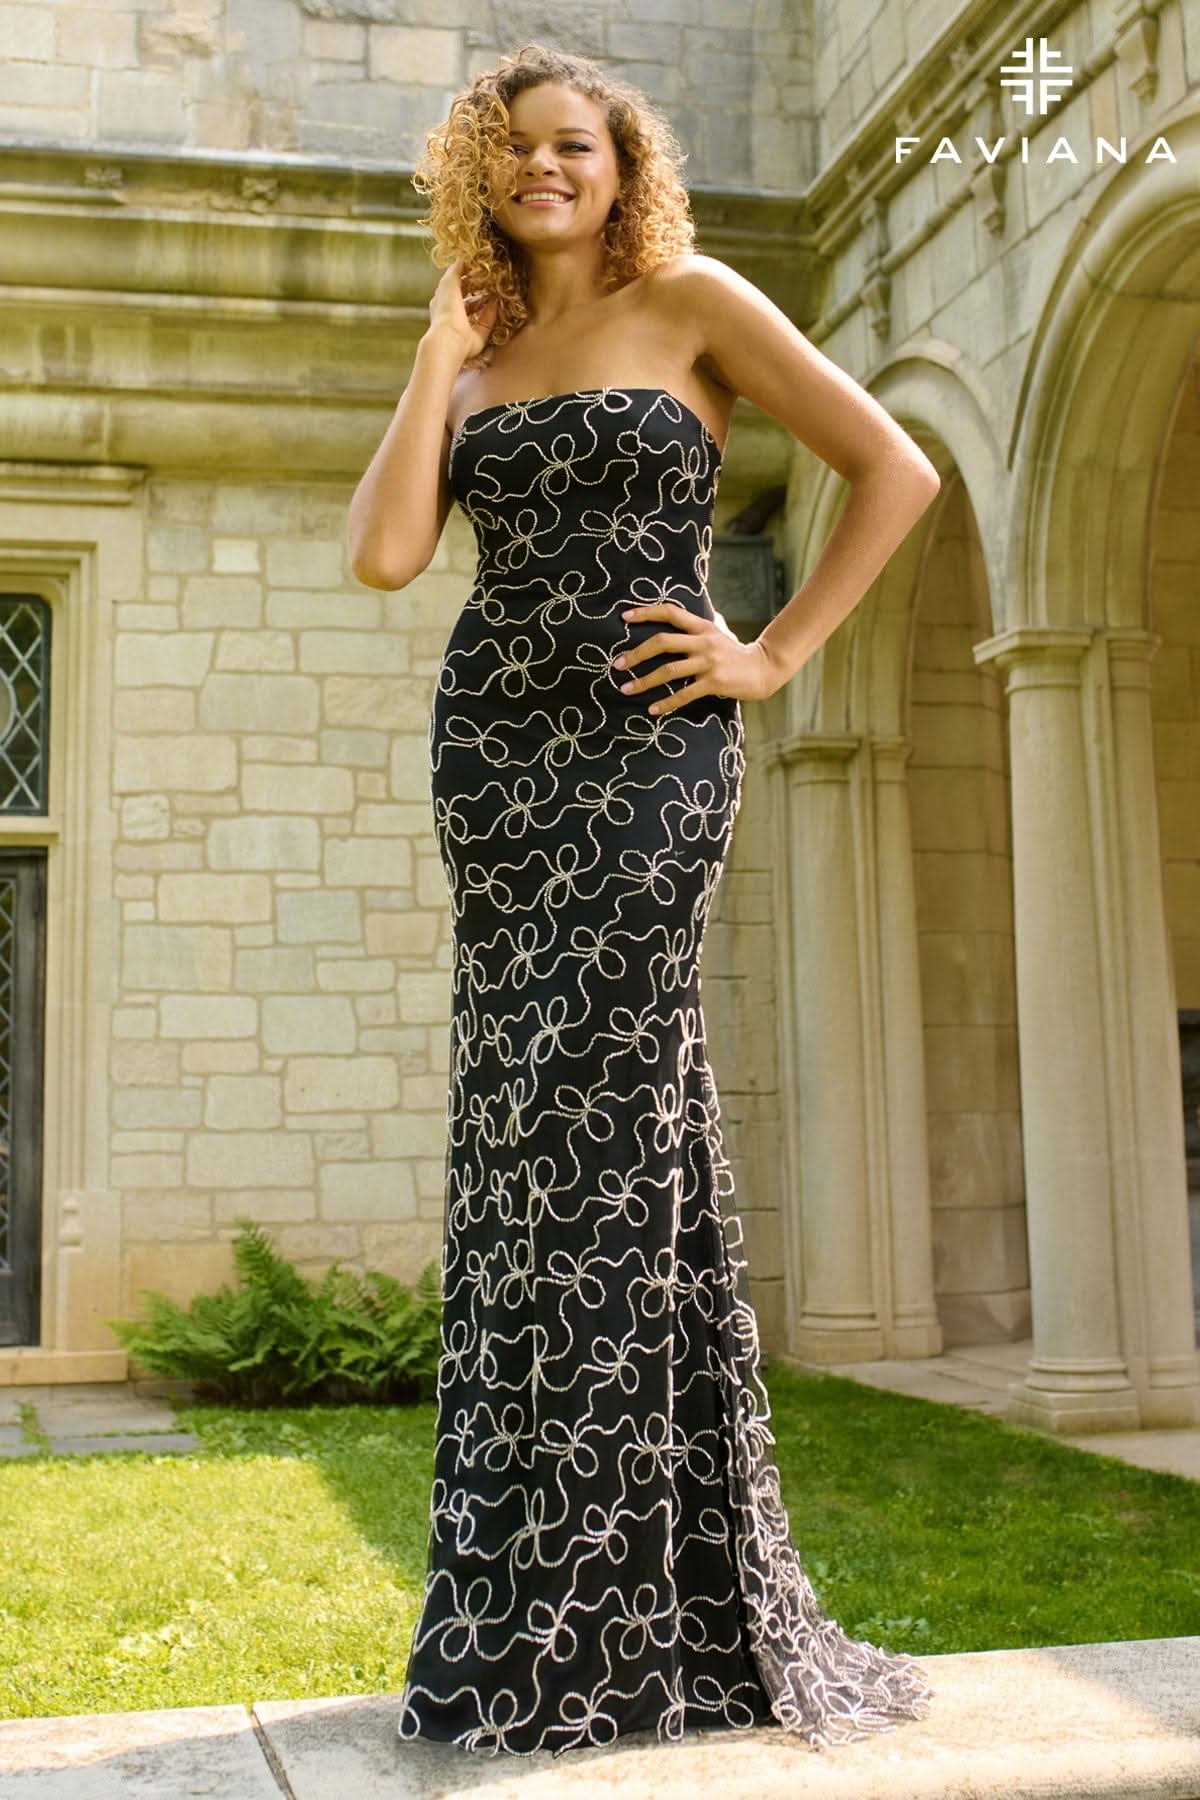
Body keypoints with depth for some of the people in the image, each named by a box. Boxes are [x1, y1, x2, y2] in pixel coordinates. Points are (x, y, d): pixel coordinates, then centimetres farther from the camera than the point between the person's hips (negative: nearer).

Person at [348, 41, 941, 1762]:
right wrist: (442, 351, 5)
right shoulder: (474, 355, 16)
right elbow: (386, 552, 1)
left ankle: (616, 1612, 0)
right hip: (495, 740, 5)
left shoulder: (691, 302, 4)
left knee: (593, 1105, -10)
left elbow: (896, 469, 0)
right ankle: (530, 1581, 14)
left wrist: (776, 654, -5)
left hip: (646, 742, -5)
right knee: (518, 1119, 3)